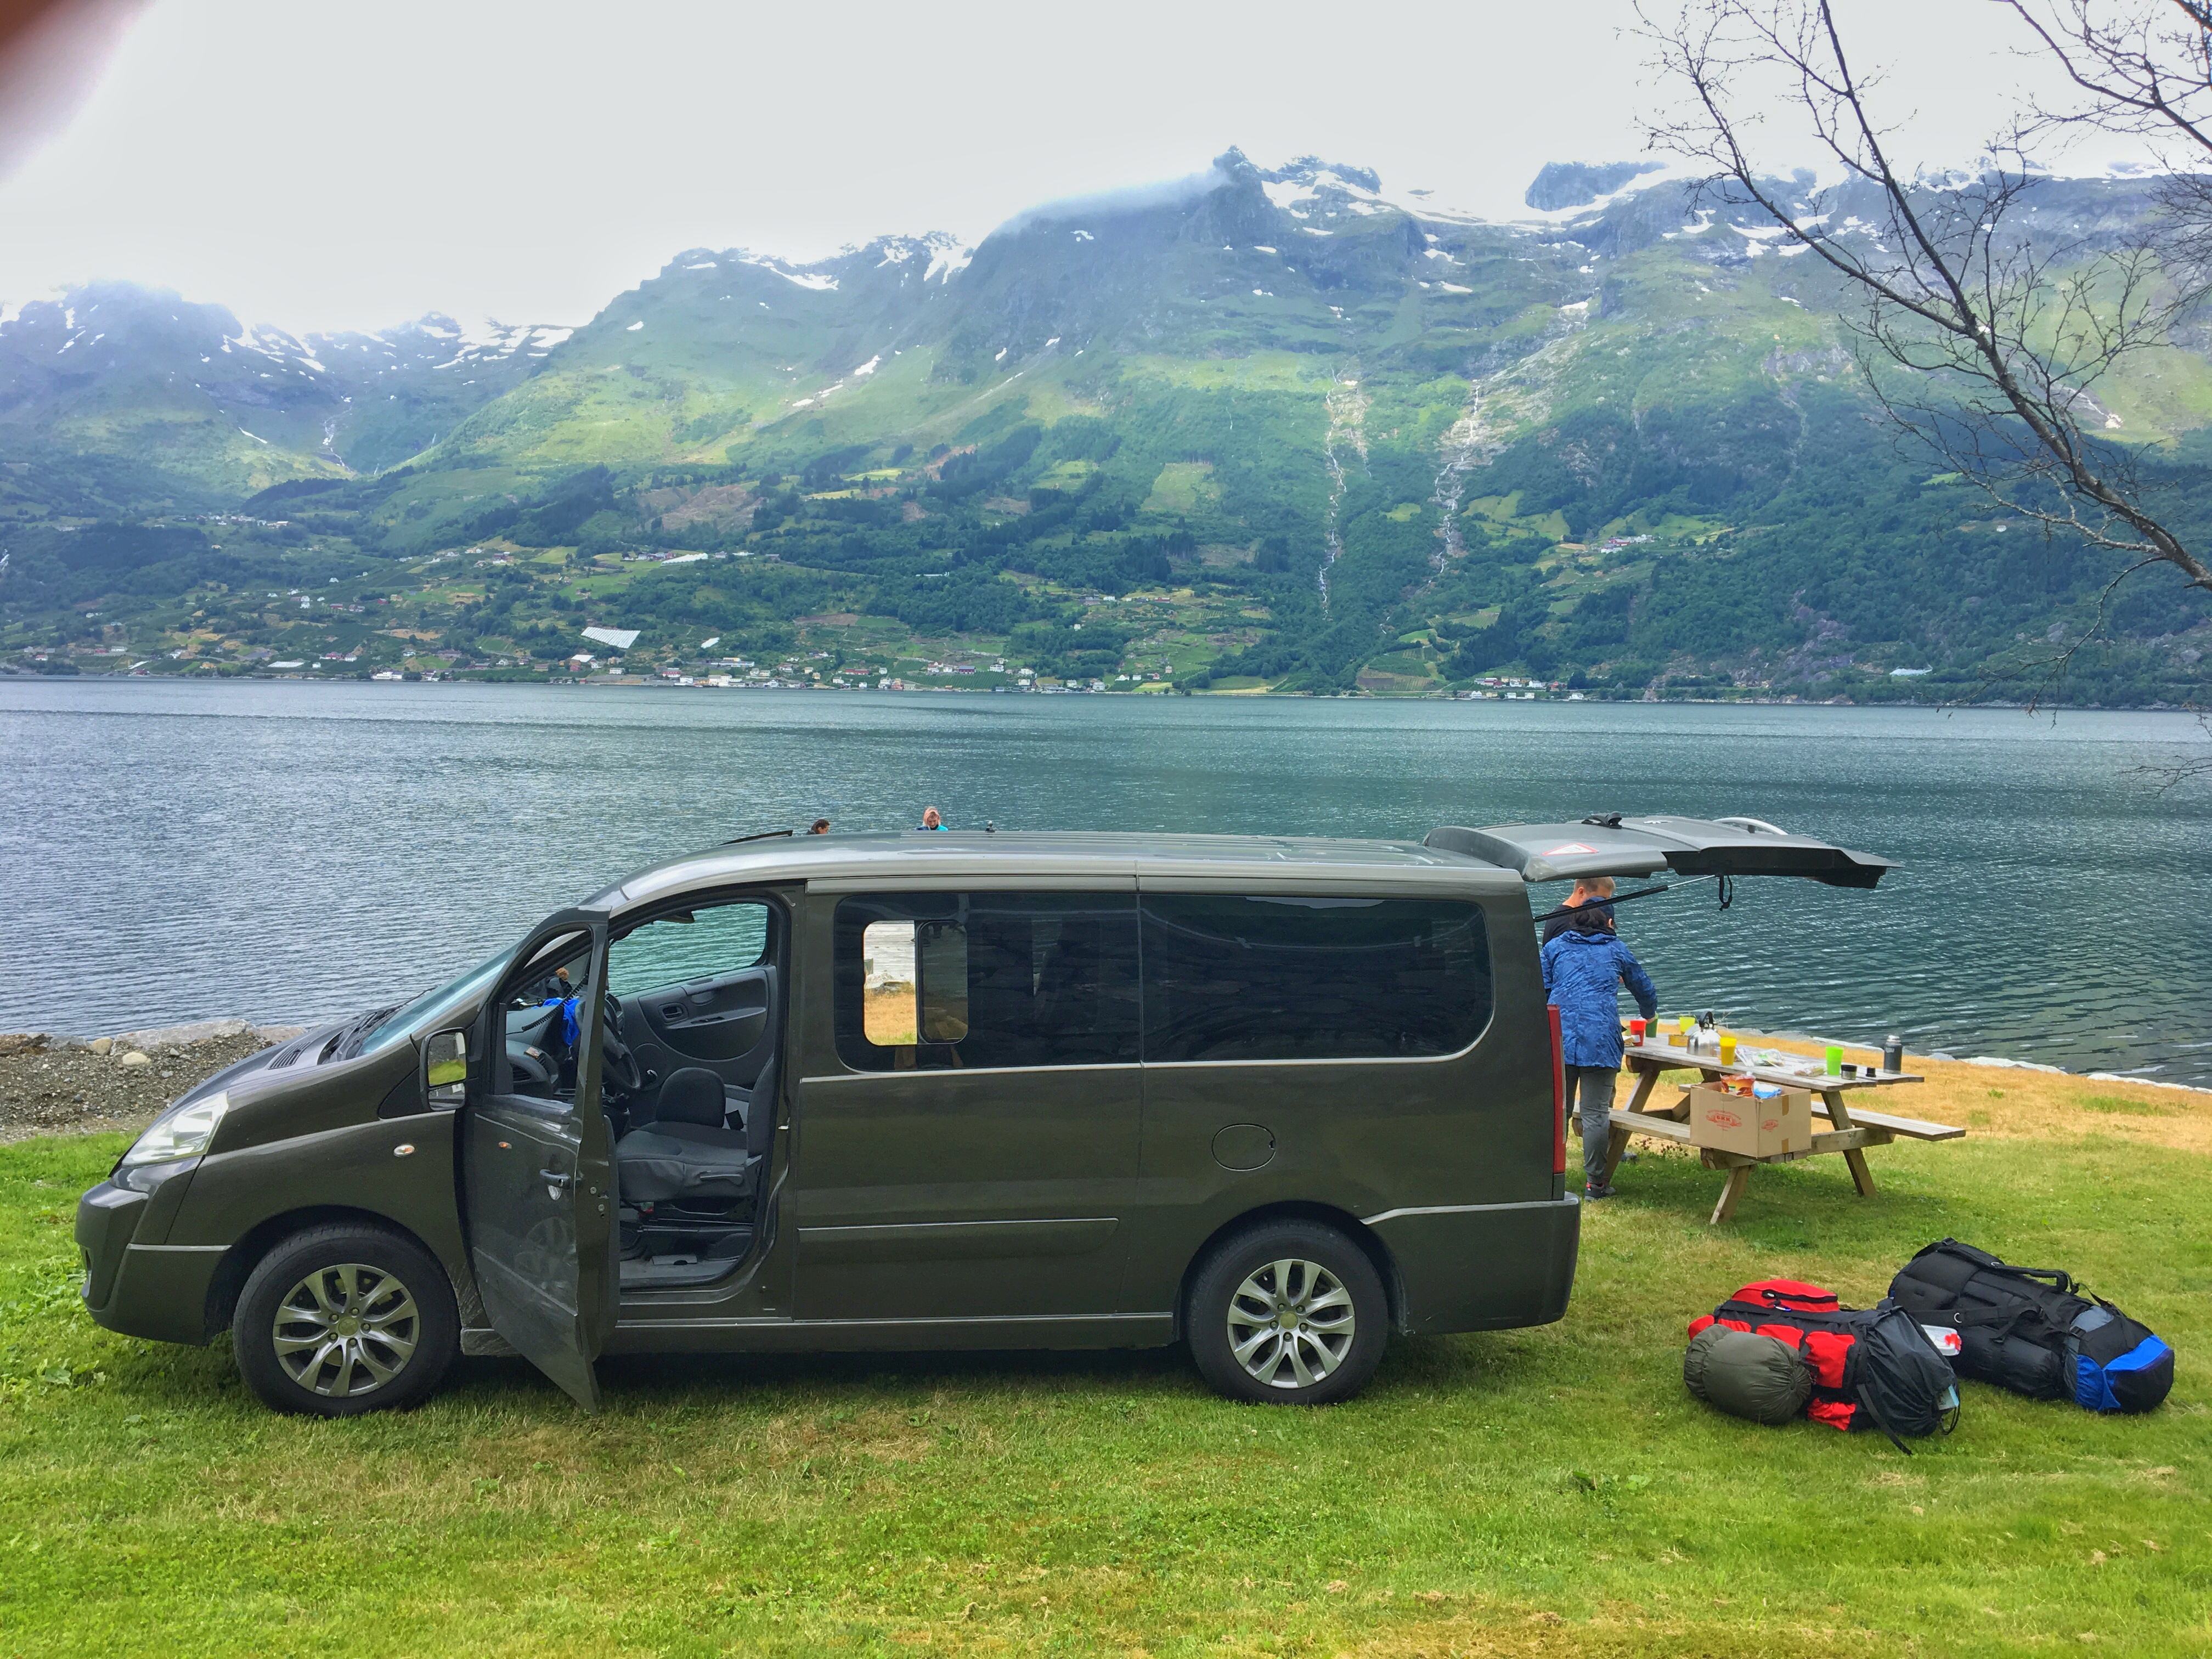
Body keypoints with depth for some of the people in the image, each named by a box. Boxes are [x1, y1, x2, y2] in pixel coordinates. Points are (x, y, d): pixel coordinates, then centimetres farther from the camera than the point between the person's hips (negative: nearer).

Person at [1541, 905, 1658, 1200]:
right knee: (1596, 1112, 0)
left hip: (1559, 1036, 1)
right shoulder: (1617, 950, 18)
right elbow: (1644, 990, 30)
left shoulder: (1555, 947, 17)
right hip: (1601, 1039, -1)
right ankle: (1594, 1182, 3)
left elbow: (1540, 991, 13)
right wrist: (1649, 1014, 51)